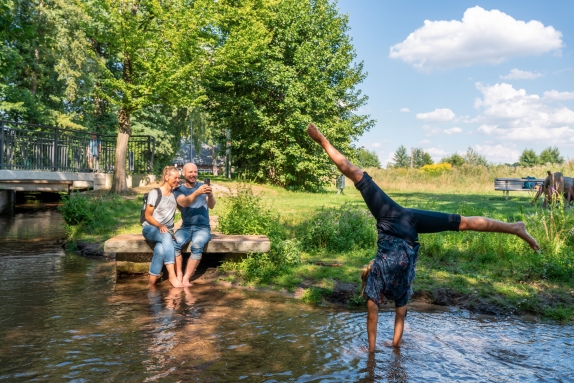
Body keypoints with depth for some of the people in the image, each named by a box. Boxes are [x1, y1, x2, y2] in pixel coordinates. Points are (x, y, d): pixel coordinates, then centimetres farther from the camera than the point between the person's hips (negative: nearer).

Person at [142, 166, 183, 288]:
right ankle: (172, 276, -44)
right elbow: (148, 216, -6)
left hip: (166, 231, 3)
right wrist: (159, 225, -20)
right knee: (166, 237, -38)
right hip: (150, 228, -3)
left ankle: (151, 283, -31)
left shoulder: (175, 195, 11)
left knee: (160, 248, -33)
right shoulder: (155, 193, -3)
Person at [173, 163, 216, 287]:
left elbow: (211, 206, -10)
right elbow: (183, 203, -19)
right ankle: (179, 276, -18)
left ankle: (186, 278, -23)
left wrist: (210, 195, -33)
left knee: (197, 246, -32)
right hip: (186, 227, 1)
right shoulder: (178, 190, 4)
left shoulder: (203, 186, 6)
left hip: (202, 227, -1)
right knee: (174, 243, -29)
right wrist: (197, 193, -38)